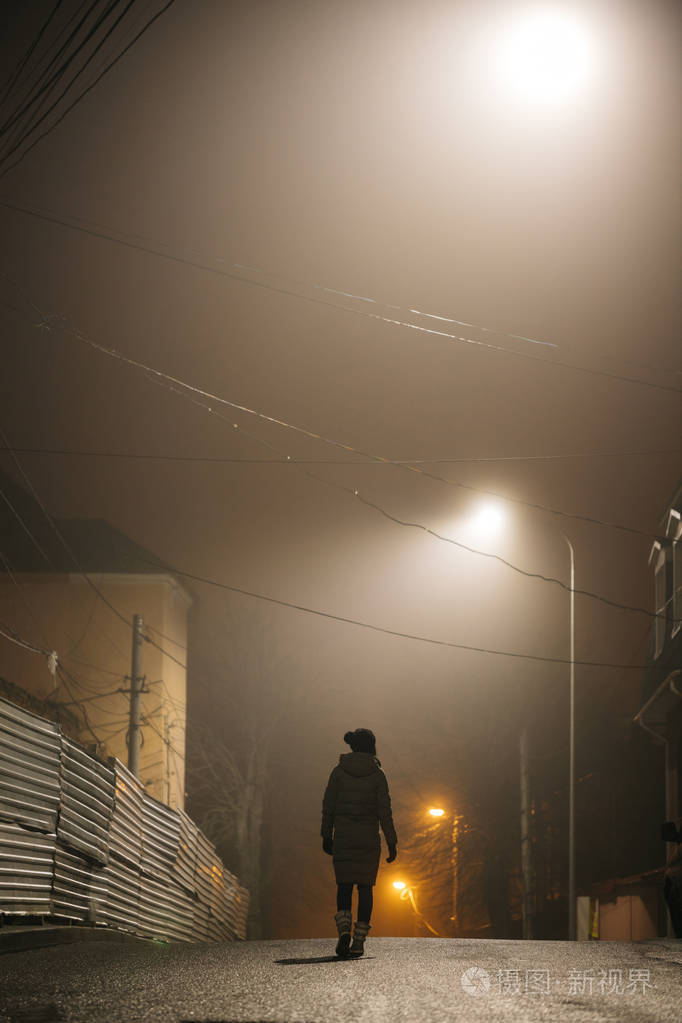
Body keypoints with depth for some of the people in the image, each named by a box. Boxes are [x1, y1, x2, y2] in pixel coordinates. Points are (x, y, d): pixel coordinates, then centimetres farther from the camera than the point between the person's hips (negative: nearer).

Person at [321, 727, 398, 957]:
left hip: (343, 837, 1)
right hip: (369, 839, -1)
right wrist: (391, 843, -1)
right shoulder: (377, 774, -6)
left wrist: (326, 836, 11)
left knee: (344, 886, 11)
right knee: (365, 887, 11)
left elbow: (328, 806, 1)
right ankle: (359, 940, 6)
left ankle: (344, 930, -13)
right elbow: (384, 811, -7)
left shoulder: (339, 771, -1)